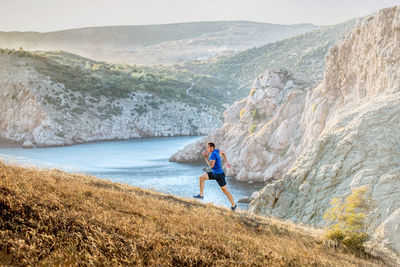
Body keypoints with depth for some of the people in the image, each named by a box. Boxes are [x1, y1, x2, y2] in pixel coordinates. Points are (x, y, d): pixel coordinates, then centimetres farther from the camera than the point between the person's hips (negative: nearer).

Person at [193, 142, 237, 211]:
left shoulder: (213, 154, -24)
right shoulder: (215, 151, 1)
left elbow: (211, 165, -33)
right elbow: (223, 153, 19)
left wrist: (206, 157, -30)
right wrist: (226, 162, 22)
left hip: (219, 175, -9)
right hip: (214, 173, 9)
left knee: (225, 190, 2)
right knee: (201, 178, 0)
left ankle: (233, 205, 15)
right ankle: (201, 195, 6)